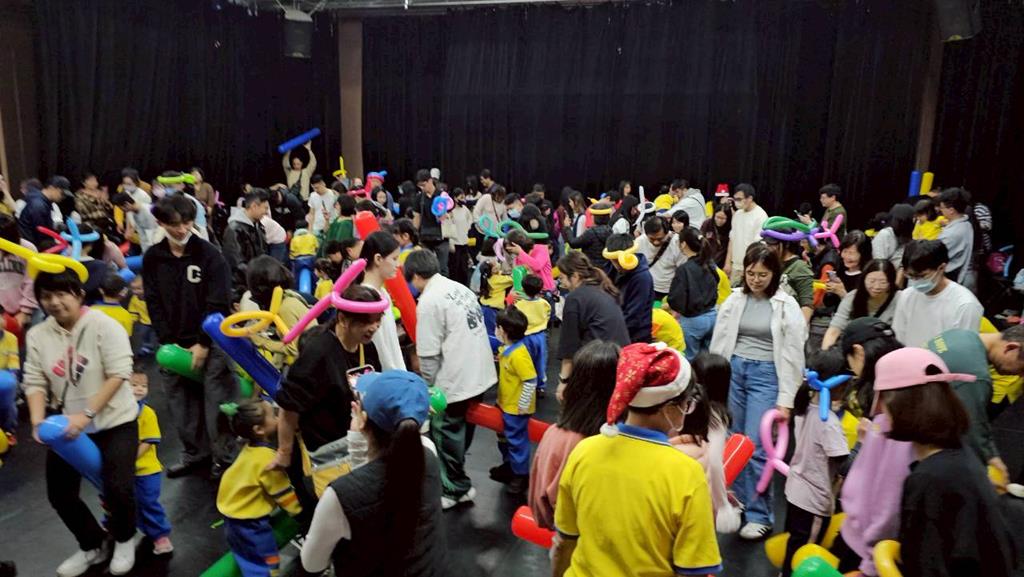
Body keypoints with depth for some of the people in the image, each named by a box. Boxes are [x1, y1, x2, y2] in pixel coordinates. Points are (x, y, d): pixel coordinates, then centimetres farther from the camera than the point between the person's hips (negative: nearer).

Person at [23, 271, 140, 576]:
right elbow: (34, 382, -1)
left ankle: (124, 540, 21)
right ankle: (93, 547, 34)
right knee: (60, 493, 8)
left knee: (117, 489, -12)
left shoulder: (103, 325, -15)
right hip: (68, 426, 5)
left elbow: (118, 374, -20)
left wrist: (86, 414, -25)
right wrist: (37, 421, -17)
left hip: (114, 422, -5)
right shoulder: (37, 335, -1)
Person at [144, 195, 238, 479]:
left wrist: (203, 344, -13)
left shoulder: (210, 254, -9)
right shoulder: (152, 258, 2)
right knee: (182, 406, 12)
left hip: (211, 343, -4)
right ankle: (194, 454, 29)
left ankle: (223, 457, 15)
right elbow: (154, 304, 3)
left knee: (216, 404, 0)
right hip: (173, 344, 4)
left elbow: (218, 305, -11)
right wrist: (169, 342, -5)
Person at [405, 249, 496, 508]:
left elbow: (429, 354, -16)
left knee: (447, 434, 8)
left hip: (454, 381, -8)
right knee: (463, 429, 22)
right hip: (480, 374, 9)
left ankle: (456, 489, 21)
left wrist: (428, 386, 0)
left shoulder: (428, 301, -15)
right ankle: (456, 480, 38)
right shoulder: (460, 288, 9)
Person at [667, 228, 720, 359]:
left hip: (692, 320, -7)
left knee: (690, 361, 7)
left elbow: (676, 300, -18)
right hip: (712, 316, 7)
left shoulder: (684, 269, -18)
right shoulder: (710, 265, 3)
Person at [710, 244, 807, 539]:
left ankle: (759, 515, 8)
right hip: (733, 370, 4)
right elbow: (718, 343, 7)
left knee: (755, 446, -6)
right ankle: (736, 503, 28)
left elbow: (793, 355, -5)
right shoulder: (734, 300, 4)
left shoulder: (786, 306, -5)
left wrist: (786, 399, -7)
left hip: (766, 375, -4)